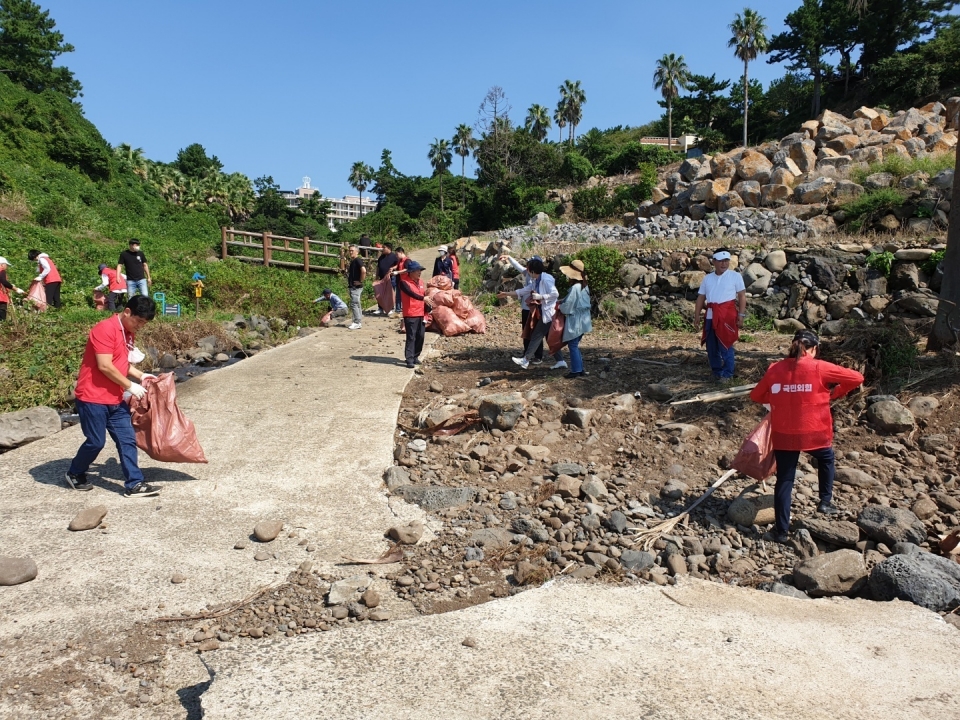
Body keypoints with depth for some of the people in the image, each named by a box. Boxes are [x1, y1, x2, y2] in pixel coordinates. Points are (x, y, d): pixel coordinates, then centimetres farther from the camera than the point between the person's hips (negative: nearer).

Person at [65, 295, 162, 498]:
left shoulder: (129, 333, 10)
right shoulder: (105, 329, -18)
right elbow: (105, 366, -23)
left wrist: (140, 375, 5)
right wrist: (130, 386, -15)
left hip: (115, 399, 8)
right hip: (93, 397, -8)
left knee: (127, 440, 3)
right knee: (96, 442, 2)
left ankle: (134, 484, 5)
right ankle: (75, 474, 28)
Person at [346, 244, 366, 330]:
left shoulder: (358, 260, -14)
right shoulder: (352, 261, 15)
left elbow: (364, 271, -29)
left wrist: (360, 281, -21)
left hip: (356, 287, -10)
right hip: (353, 286, 10)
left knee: (354, 304, -8)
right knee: (356, 304, 13)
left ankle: (357, 323, -4)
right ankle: (357, 322, 18)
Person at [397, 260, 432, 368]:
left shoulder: (420, 282, 13)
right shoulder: (404, 282, -11)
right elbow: (411, 293, -28)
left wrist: (426, 312, 15)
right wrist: (422, 298, -41)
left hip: (421, 314, 7)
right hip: (410, 315, -7)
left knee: (420, 337, 9)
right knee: (411, 337, -9)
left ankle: (415, 356, 22)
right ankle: (409, 360, -8)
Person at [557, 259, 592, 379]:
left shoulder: (575, 288, -19)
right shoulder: (584, 287, 9)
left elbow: (568, 306, -17)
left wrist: (559, 307, 3)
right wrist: (562, 302, 10)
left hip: (575, 321, -9)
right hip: (583, 319, 9)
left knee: (573, 345, -1)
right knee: (575, 345, 16)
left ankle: (576, 370, 2)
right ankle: (580, 369, 19)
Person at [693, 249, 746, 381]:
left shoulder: (735, 276, 1)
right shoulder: (707, 278, 13)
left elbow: (742, 296, -2)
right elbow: (700, 298, 12)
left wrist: (741, 315, -9)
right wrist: (696, 317, 8)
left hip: (727, 315, -5)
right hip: (711, 316, 5)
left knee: (725, 346, -5)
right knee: (711, 347, 10)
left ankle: (727, 374, 5)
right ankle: (717, 372, 23)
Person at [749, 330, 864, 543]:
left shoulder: (775, 369, -1)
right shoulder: (820, 368, -9)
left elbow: (755, 396, 9)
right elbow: (856, 378, -5)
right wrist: (834, 393, 8)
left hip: (783, 434, 2)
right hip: (814, 433, -1)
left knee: (784, 480, 10)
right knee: (826, 459, 32)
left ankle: (781, 530, 13)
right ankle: (825, 501, 32)